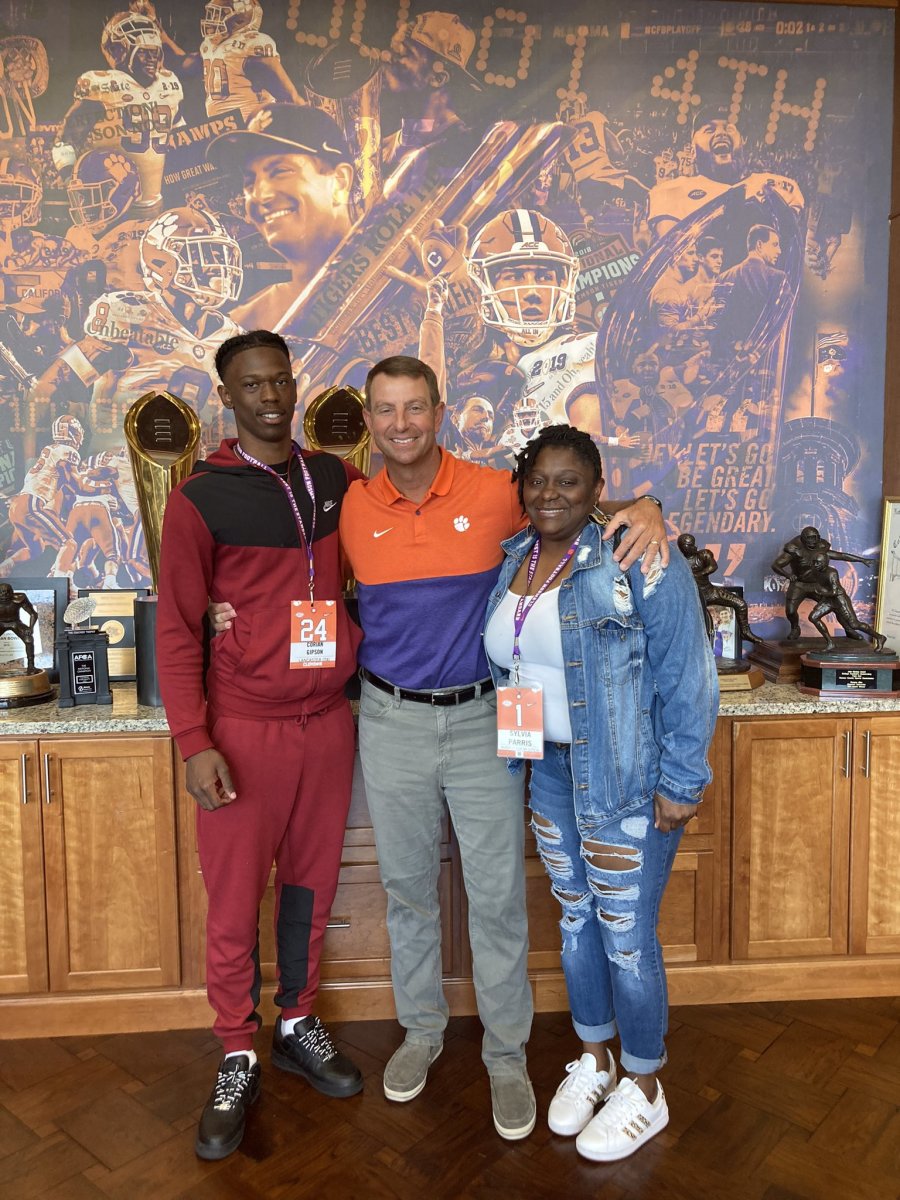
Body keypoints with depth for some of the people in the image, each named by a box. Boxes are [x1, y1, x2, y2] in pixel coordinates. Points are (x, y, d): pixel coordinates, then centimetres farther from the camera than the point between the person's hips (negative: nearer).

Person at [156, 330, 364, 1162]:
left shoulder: (336, 480, 5)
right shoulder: (200, 499, -6)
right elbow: (177, 631, -6)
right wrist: (193, 742, -13)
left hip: (328, 720, 4)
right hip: (244, 729, -3)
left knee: (311, 885, 16)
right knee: (235, 905, 6)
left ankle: (298, 1027, 36)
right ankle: (238, 1063, 27)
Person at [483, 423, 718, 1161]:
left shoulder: (639, 562, -16)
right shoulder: (510, 561, 4)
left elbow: (686, 677, -15)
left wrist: (680, 782, -14)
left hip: (626, 778, -6)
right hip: (549, 769, 6)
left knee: (626, 936, 6)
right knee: (575, 917, 19)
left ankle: (644, 1090, 30)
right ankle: (595, 1059, 41)